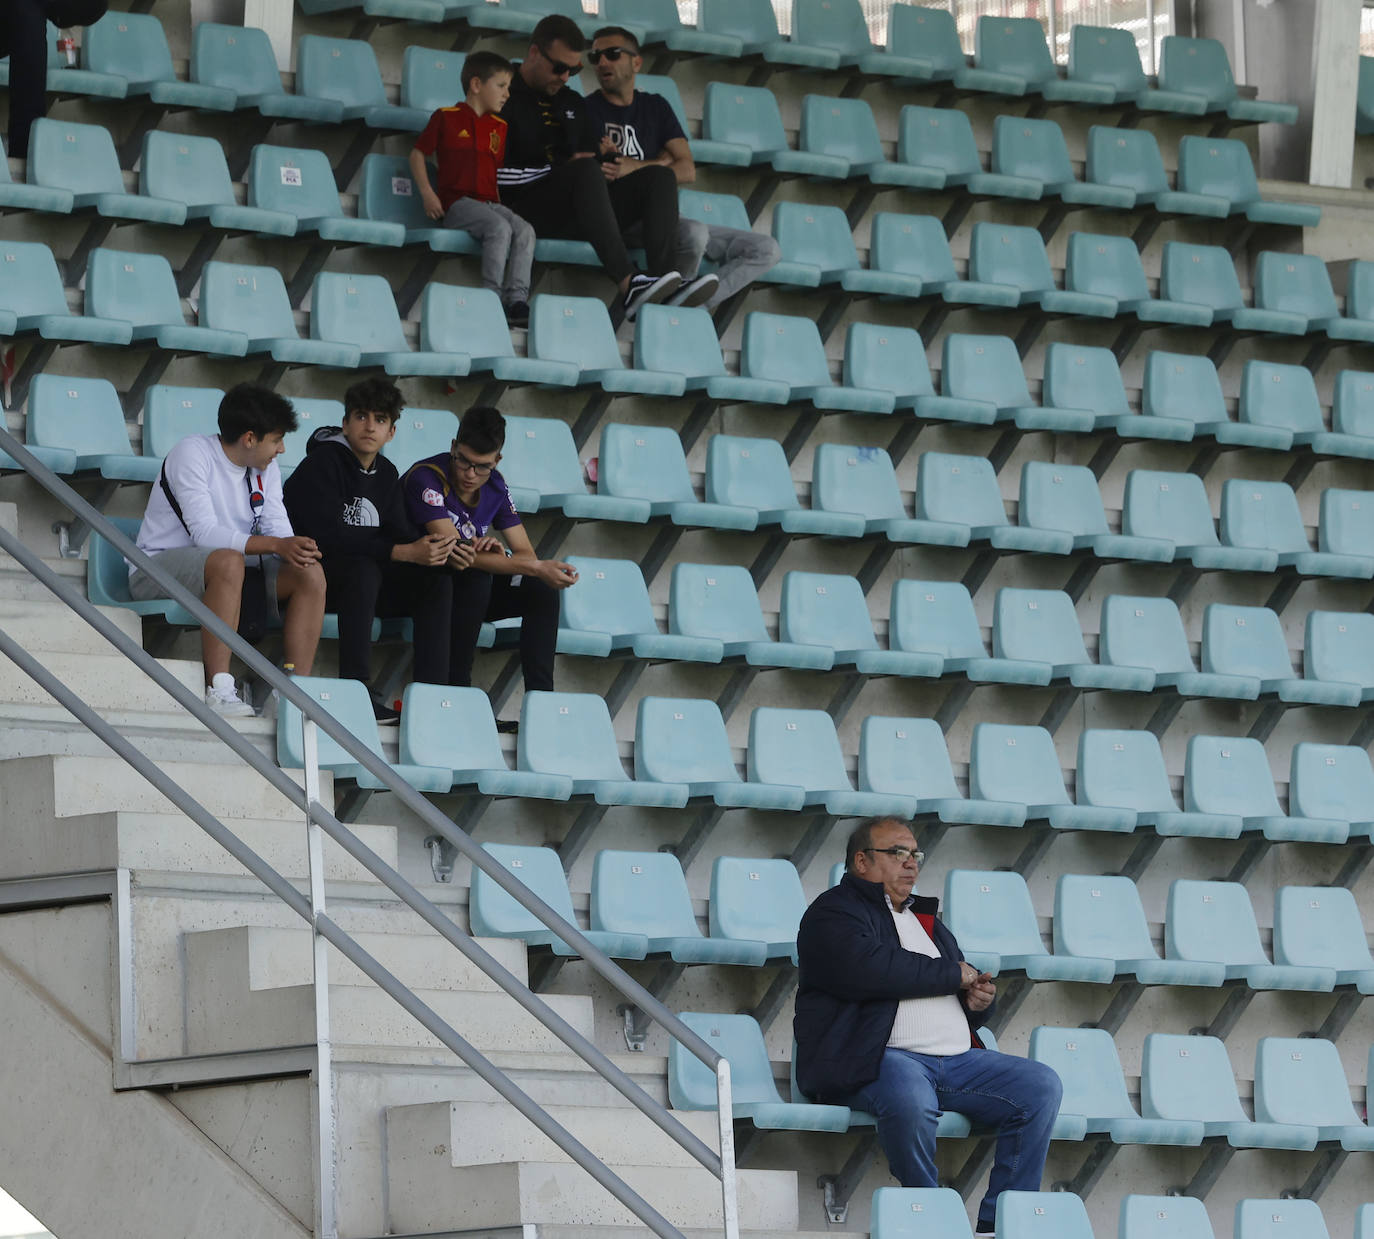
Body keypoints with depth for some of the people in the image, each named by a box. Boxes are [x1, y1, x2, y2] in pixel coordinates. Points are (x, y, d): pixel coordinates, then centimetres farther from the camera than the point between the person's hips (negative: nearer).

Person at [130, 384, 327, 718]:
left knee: (310, 574, -12)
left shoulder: (265, 469, 8)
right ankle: (218, 690, -41)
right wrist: (275, 545, -37)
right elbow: (204, 533, -27)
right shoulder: (192, 453, -17)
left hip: (228, 575, 8)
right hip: (157, 572, -8)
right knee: (229, 561, -39)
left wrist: (296, 549, -28)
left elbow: (278, 528, -2)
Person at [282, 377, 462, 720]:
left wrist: (438, 546, -20)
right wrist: (404, 553, -28)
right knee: (364, 569, -37)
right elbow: (328, 535, -26)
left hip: (364, 575, 8)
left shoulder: (386, 474, 12)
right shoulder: (323, 463, -14)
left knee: (437, 580, -7)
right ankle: (356, 689, -41)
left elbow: (399, 532, 4)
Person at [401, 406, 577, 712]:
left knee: (542, 591, -10)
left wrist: (497, 552, -29)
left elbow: (526, 555, -2)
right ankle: (456, 686, -28)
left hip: (466, 587, 7)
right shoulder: (427, 479, -24)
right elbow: (454, 554, -31)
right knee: (477, 579, -34)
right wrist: (537, 568, -34)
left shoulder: (494, 485, -1)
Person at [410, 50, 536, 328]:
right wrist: (427, 193, -5)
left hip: (490, 202, 6)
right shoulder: (446, 118, 4)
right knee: (499, 227, -32)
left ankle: (517, 300, -27)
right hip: (457, 202, -6)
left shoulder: (499, 127, 19)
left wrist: (499, 202, 12)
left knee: (524, 231, -22)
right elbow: (417, 153, 7)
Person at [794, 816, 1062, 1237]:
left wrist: (979, 1001, 6)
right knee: (910, 1097, -40)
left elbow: (963, 994, 34)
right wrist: (953, 975, -5)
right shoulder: (835, 912, 4)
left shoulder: (925, 918, 30)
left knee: (1041, 1085, -13)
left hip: (957, 1059, 7)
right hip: (881, 1057, -7)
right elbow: (868, 969, -16)